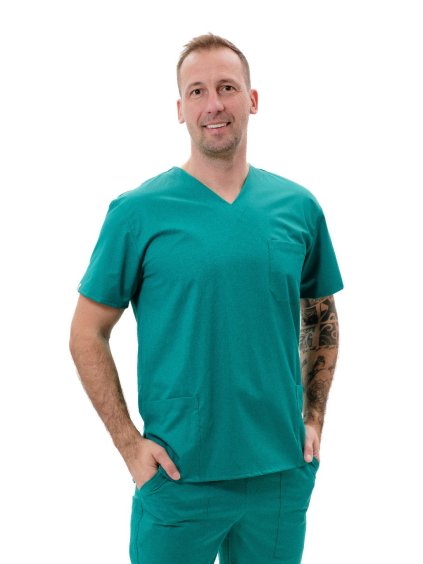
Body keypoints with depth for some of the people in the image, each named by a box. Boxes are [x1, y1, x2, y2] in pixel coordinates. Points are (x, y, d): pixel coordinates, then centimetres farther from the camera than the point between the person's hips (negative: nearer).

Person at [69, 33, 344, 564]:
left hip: (283, 474, 3)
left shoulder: (299, 207, 3)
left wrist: (313, 419, 6)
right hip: (179, 479, -3)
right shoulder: (138, 212, -7)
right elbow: (87, 334, -3)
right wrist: (129, 444, -8)